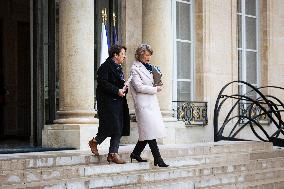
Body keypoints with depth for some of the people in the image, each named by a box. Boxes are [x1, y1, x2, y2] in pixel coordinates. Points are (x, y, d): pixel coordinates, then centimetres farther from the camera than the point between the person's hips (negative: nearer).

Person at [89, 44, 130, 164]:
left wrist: (124, 89, 5)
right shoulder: (105, 66, -8)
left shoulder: (118, 67, 19)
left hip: (118, 102, 9)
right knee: (112, 126, -11)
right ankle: (95, 142, 13)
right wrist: (117, 91, -20)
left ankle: (113, 154, 6)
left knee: (119, 128, 3)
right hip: (108, 102, -9)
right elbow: (103, 83, -18)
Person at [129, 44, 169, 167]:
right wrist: (155, 89, -10)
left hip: (152, 102, 9)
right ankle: (158, 159, -9)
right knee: (151, 131, -9)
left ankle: (136, 153, 21)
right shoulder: (135, 68, -6)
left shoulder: (148, 67, 19)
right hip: (143, 103, -9)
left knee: (148, 132, 9)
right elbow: (139, 87, -14)